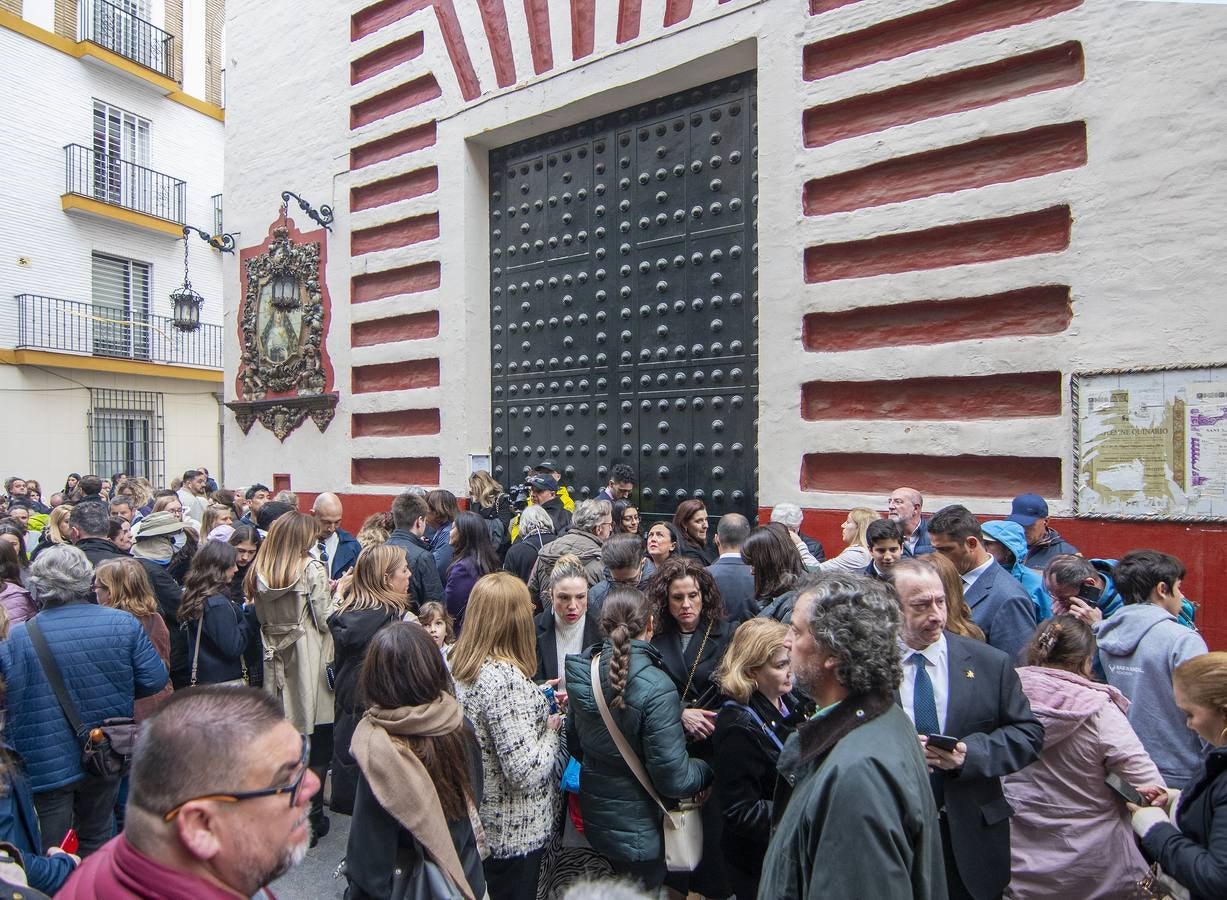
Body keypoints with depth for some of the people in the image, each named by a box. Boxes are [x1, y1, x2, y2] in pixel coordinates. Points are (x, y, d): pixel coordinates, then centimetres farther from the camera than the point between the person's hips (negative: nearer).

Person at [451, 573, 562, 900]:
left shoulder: (458, 664, -5)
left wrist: (538, 700, 4)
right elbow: (525, 772, -29)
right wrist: (552, 728, -13)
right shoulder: (507, 678, -31)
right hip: (515, 833, -7)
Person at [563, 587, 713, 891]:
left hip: (595, 818, 6)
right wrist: (707, 770, -4)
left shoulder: (583, 673, -9)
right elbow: (674, 779, -24)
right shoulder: (656, 689, -29)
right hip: (638, 831, -6)